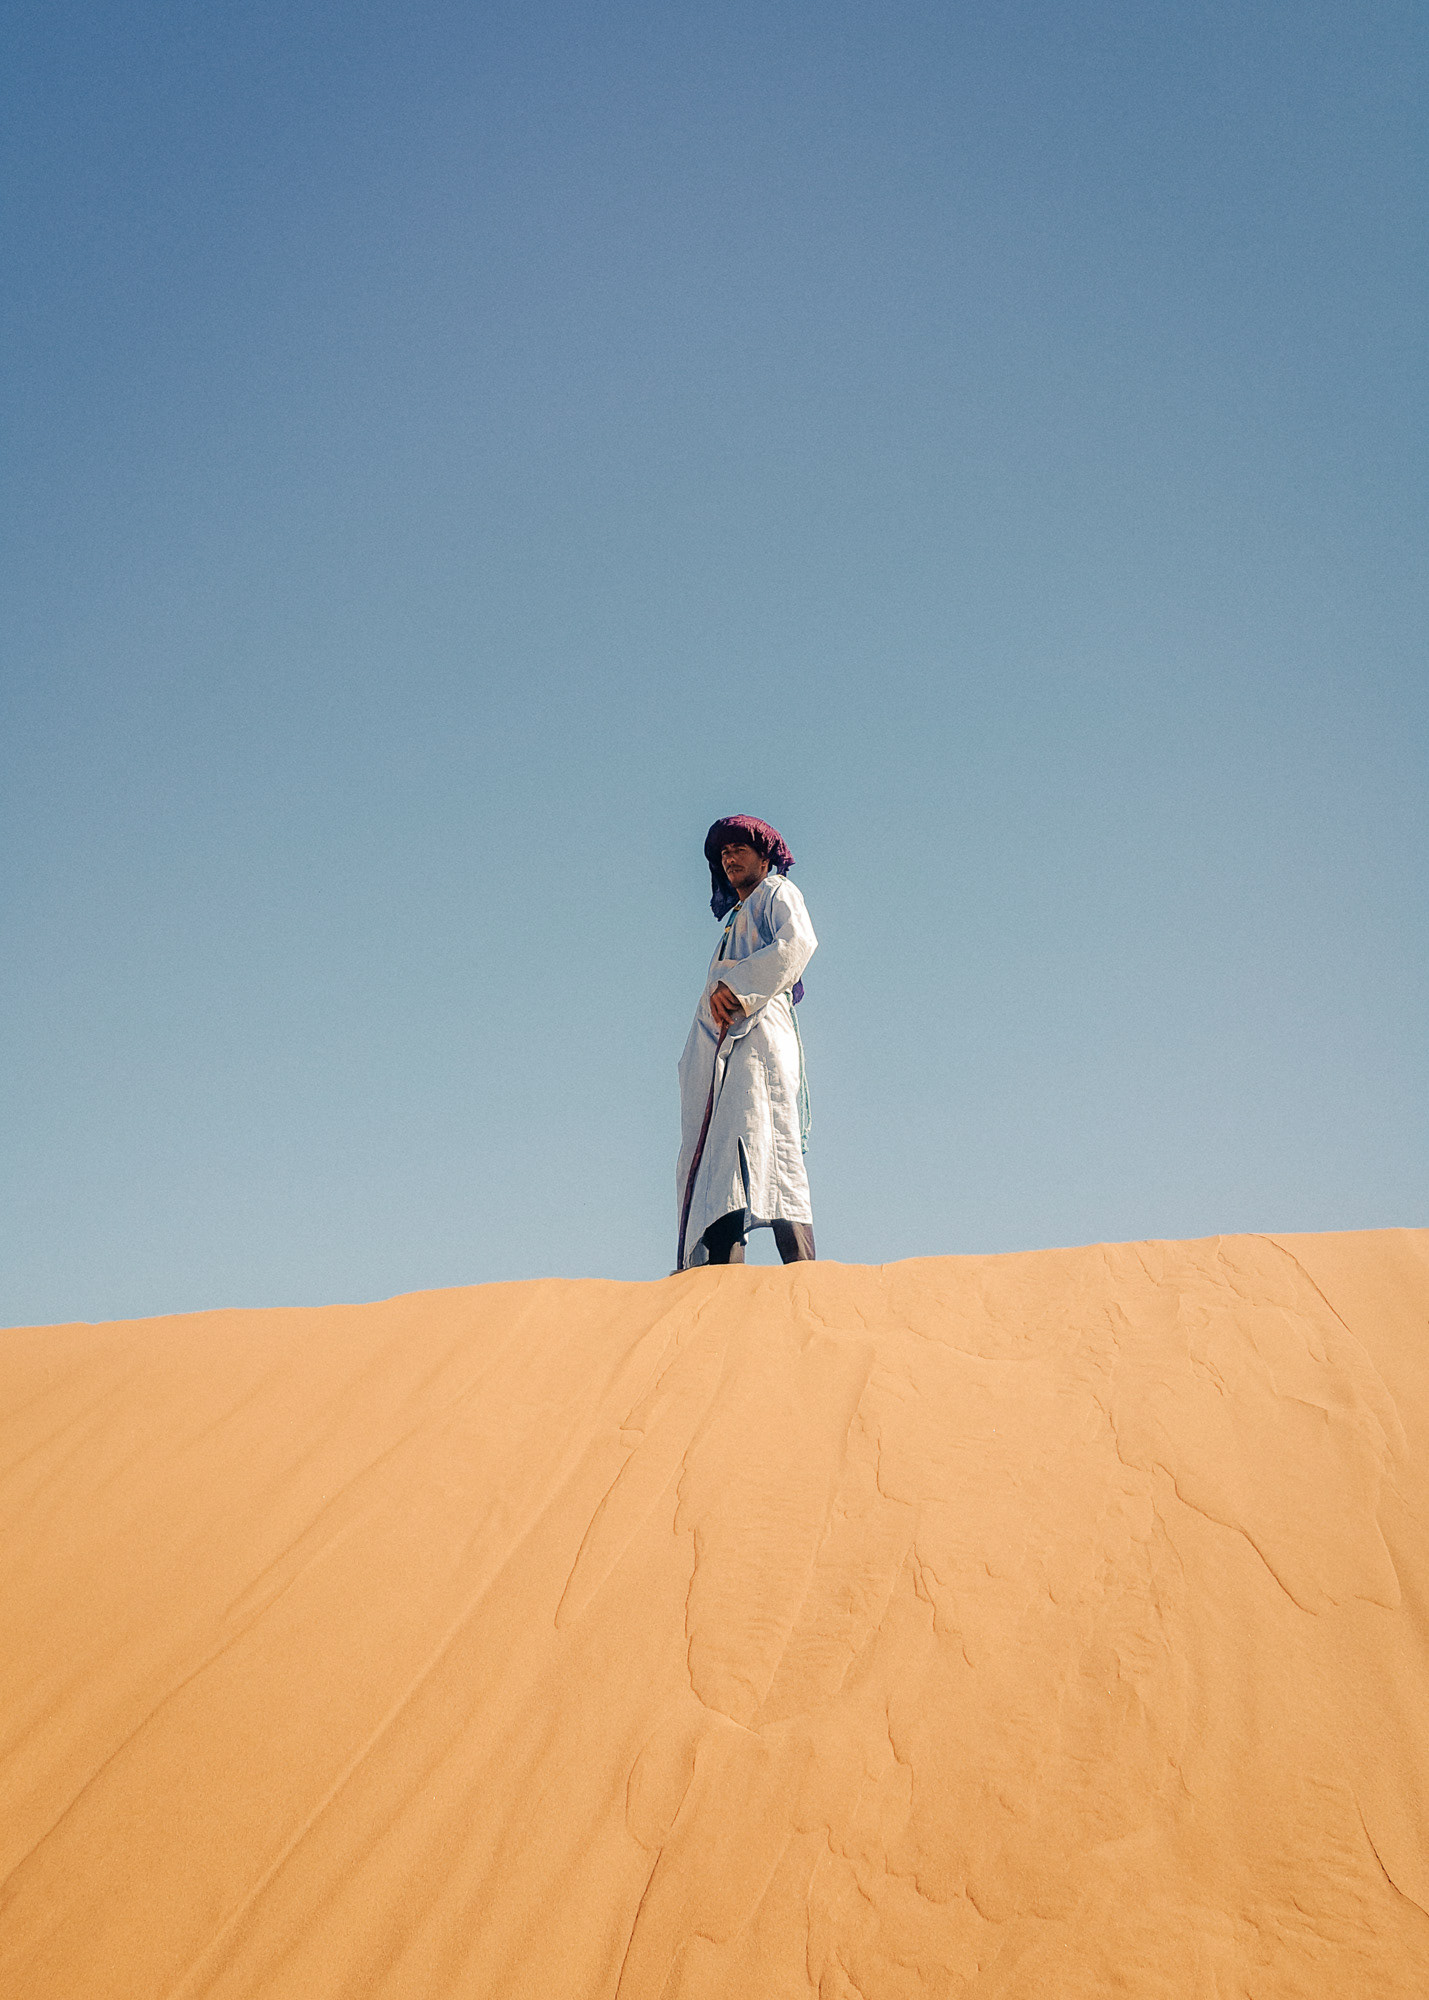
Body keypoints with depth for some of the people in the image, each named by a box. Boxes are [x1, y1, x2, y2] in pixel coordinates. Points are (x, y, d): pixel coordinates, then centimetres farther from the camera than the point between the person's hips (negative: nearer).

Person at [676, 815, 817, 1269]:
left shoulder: (776, 893, 13)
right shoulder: (737, 917, 35)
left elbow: (798, 941, -9)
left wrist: (738, 986, -14)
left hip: (756, 1031, -8)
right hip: (717, 1044, 8)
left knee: (760, 1142, -22)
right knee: (712, 1153, -6)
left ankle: (802, 1269, -30)